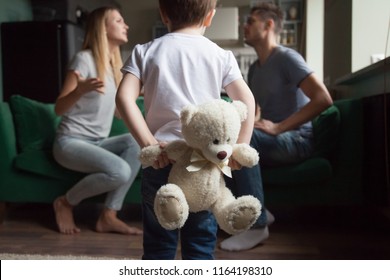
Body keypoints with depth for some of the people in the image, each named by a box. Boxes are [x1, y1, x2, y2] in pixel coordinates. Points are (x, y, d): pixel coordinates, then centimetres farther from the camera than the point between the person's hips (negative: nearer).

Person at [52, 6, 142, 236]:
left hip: (98, 143, 7)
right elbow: (59, 109, -13)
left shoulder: (114, 64, 12)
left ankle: (109, 216, -16)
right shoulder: (85, 58, -11)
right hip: (71, 142, -7)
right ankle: (65, 202, -3)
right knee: (120, 171, -30)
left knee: (137, 142, -22)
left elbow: (117, 109, 16)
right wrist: (81, 90, -32)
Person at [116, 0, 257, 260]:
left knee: (158, 245, 14)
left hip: (161, 158, 0)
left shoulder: (145, 52, 3)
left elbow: (124, 98, -10)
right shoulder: (221, 55, 3)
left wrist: (148, 143, -11)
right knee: (201, 245, 13)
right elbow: (247, 101, -4)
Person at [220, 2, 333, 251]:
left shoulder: (287, 58, -9)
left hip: (298, 140, -7)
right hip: (271, 141, 8)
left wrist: (278, 127, -25)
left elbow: (323, 99, -21)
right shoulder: (254, 69, 16)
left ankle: (257, 225, -27)